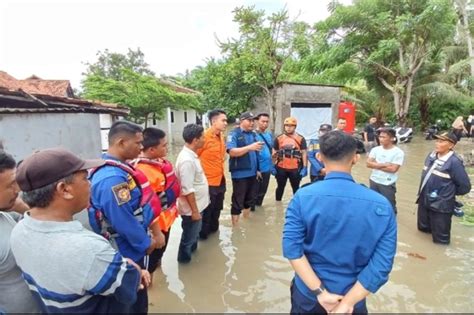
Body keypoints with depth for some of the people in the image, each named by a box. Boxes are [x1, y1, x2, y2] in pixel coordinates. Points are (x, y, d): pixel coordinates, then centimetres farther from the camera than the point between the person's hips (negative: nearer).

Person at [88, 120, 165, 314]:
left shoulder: (120, 168, 1)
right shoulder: (112, 179, -31)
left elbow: (143, 204, 7)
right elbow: (124, 223, -29)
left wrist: (155, 231, 6)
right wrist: (147, 244, -13)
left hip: (135, 249, 9)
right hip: (128, 254, -9)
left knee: (138, 298, 28)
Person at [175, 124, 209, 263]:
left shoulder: (191, 155, 3)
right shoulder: (187, 160, -29)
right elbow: (187, 190, -28)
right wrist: (194, 210, -21)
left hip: (196, 206, 10)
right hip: (191, 208, -9)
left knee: (194, 233, 28)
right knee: (189, 237, 11)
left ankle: (192, 251, 48)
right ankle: (184, 260, 31)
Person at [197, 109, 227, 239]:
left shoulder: (221, 137, 6)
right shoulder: (204, 137, -20)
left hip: (220, 181, 8)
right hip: (208, 183, -8)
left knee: (217, 210, 23)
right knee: (206, 212, 10)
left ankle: (214, 230, 42)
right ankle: (202, 235, 29)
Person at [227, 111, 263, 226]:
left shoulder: (253, 134, 9)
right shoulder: (234, 134, -9)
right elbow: (232, 152, -22)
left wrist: (257, 169, 18)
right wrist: (250, 147, -30)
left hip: (252, 173, 7)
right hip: (240, 174, -6)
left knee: (250, 199, 18)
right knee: (237, 202, 2)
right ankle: (235, 226, 15)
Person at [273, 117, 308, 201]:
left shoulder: (300, 139, -2)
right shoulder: (279, 138, 3)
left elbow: (304, 153, -2)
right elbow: (274, 153, 7)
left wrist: (305, 167, -8)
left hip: (295, 169, -1)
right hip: (281, 168, 2)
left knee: (296, 188, 12)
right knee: (280, 188, 14)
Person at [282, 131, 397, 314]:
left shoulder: (303, 197, -19)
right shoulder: (381, 206, -15)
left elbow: (291, 248, -22)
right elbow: (382, 265, -17)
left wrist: (320, 292, -16)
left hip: (307, 294, 0)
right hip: (352, 298, 1)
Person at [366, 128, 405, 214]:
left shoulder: (398, 152, -13)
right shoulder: (375, 149, 0)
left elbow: (393, 169, -20)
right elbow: (368, 163, -7)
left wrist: (376, 165, -12)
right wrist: (383, 164, -18)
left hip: (388, 184, -5)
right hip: (374, 181, 5)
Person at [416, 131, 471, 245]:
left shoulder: (454, 162, -21)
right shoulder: (432, 155, 0)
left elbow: (465, 186, -16)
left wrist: (450, 193, -2)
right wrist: (424, 192, 10)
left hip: (440, 205, -7)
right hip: (424, 200, 7)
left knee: (440, 238, 12)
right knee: (423, 227, 26)